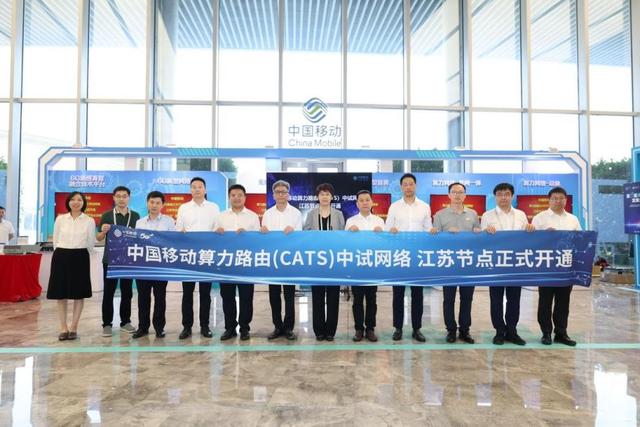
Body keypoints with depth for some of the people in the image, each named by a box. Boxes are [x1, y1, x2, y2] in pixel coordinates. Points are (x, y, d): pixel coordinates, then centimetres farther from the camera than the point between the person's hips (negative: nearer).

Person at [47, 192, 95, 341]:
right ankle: (63, 328, 12)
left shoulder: (89, 221, 0)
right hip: (61, 257, 2)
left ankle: (73, 327, 11)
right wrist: (62, 254, 12)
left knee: (79, 294, 2)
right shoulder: (60, 219, 5)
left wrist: (78, 253, 11)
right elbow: (55, 240, 13)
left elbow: (91, 244, 6)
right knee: (61, 294, 3)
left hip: (80, 258, -1)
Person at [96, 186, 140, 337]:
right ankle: (107, 324, 10)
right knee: (108, 292, 3)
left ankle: (125, 321, 19)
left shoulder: (135, 216, 5)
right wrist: (104, 231, -18)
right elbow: (99, 238, 2)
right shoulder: (107, 215, 0)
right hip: (110, 259, -2)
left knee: (127, 292, 9)